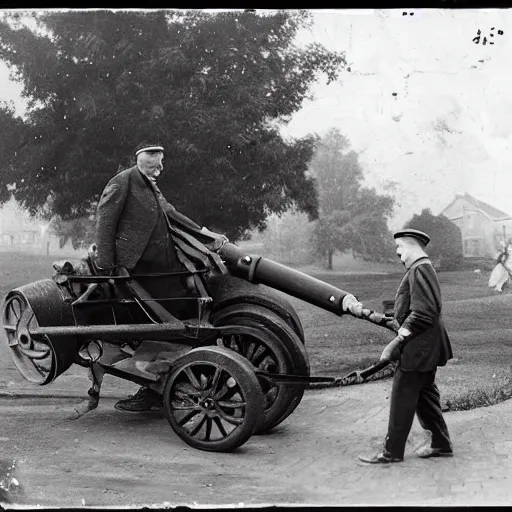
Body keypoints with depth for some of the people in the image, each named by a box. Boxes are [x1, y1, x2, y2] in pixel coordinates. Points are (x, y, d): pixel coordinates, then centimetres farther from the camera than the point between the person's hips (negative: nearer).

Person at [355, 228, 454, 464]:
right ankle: (441, 444, 25)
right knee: (425, 394, 17)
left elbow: (423, 312, -25)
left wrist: (400, 338, -20)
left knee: (402, 396, -3)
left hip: (418, 347, -10)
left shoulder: (419, 270, -17)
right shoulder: (423, 268, 15)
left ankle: (392, 451, 4)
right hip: (427, 345, 10)